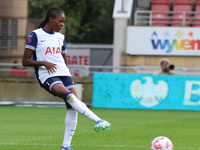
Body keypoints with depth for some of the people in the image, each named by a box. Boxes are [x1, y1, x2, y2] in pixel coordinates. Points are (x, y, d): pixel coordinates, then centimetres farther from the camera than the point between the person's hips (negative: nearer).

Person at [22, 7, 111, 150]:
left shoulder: (60, 37, 19)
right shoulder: (35, 35, 1)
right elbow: (26, 61, -3)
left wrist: (69, 76, 13)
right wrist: (43, 63, -16)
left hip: (63, 74, 6)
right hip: (47, 75, -6)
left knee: (72, 106, -11)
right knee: (69, 96, -30)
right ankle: (98, 121, -40)